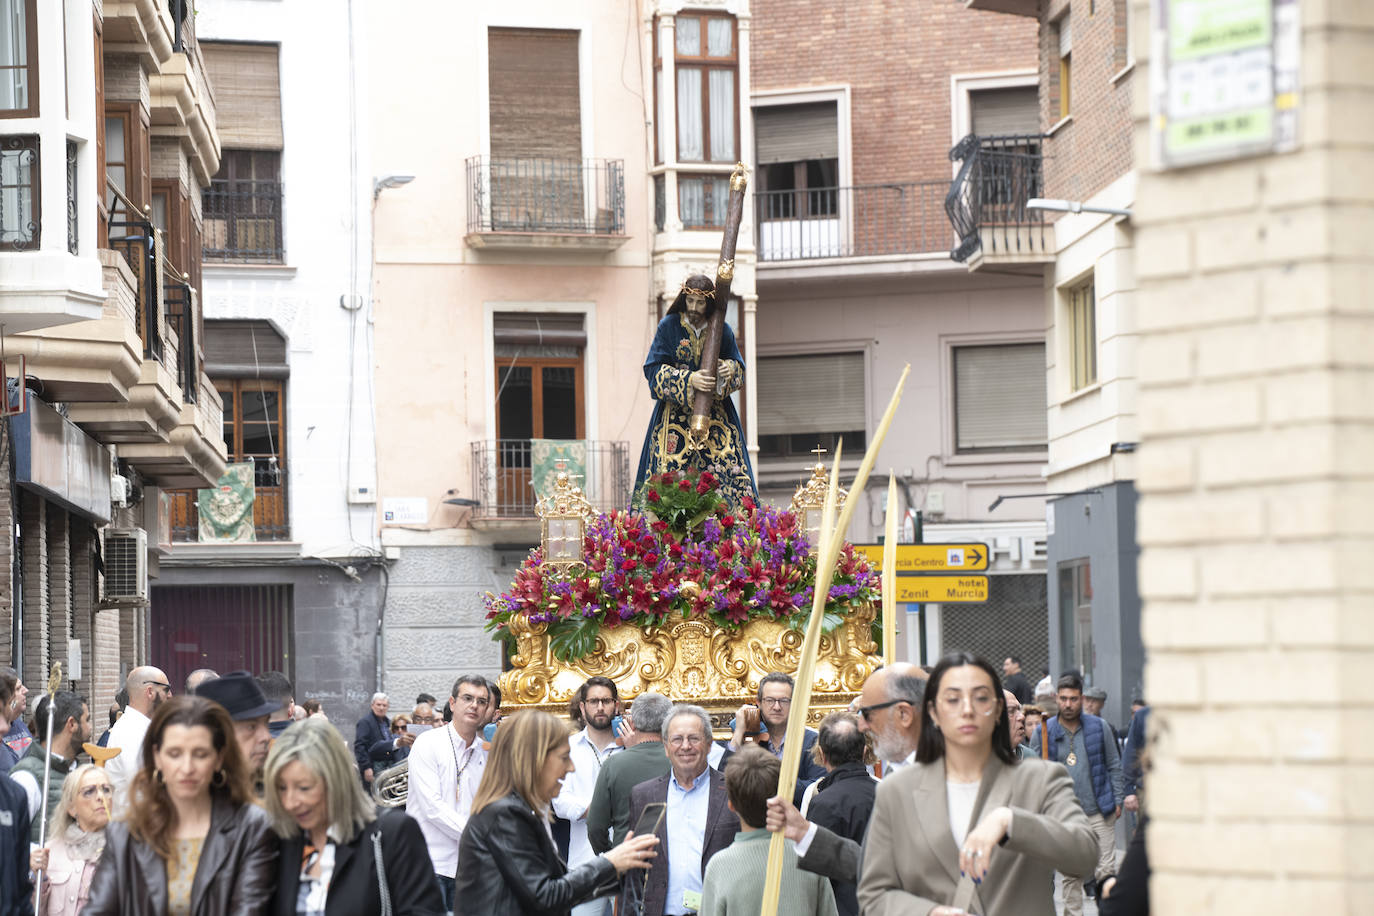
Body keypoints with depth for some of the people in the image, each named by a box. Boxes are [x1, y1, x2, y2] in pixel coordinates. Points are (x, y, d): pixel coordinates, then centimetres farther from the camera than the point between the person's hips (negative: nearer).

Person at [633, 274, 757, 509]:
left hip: (716, 415, 2)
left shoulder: (722, 331, 4)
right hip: (675, 415, -2)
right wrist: (689, 380, -20)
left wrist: (729, 369, -15)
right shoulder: (669, 326, -2)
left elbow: (739, 368, 10)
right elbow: (653, 369, -6)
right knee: (671, 473, -9)